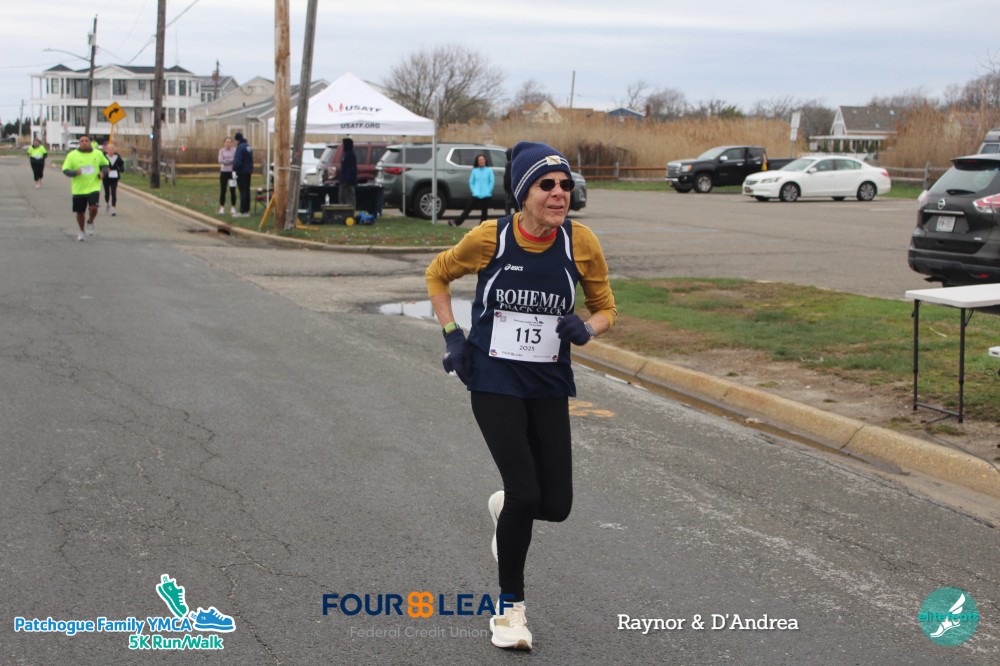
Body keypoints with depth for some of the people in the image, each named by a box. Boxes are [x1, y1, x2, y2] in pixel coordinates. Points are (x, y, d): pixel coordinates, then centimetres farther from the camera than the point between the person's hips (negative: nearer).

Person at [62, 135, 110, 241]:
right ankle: (81, 232, 33)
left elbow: (105, 164, 19)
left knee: (93, 208, -20)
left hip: (94, 188, 0)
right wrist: (75, 172, -22)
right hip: (78, 189, 0)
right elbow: (65, 169, -2)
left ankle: (90, 222, 14)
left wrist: (103, 172, -3)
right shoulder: (72, 155, -2)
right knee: (80, 212, 9)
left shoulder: (98, 154, 4)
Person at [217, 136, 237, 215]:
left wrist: (226, 160, -14)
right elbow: (220, 160, -6)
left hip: (232, 172, -1)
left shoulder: (234, 150, 2)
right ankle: (222, 208, 9)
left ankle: (233, 208, 5)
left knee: (233, 190, -1)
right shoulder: (221, 150, 6)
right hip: (224, 172, 1)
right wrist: (231, 160, -12)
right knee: (222, 190, 2)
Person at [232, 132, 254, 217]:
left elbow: (237, 161, -22)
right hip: (248, 172, 9)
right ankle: (247, 210, 16)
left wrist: (234, 169, -14)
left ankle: (243, 211, -7)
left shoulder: (240, 147, -16)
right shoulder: (248, 147, 13)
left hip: (241, 172, -9)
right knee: (246, 191, 12)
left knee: (243, 191, -7)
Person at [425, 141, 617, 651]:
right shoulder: (490, 238, -12)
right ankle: (510, 607, 10)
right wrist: (452, 335, -1)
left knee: (556, 505, 0)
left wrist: (587, 328, -17)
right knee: (526, 495, -12)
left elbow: (606, 308, 5)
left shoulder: (580, 242, -8)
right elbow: (437, 274, 7)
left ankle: (505, 508, 38)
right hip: (494, 382, -3)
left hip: (549, 384, 3)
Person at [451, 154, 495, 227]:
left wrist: (488, 191, -9)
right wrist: (473, 191, -2)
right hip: (476, 195, 1)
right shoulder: (474, 171, 6)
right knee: (468, 208, 0)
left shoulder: (489, 171, 0)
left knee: (484, 211, 4)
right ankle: (457, 222, 0)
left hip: (486, 195, -1)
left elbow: (491, 182, -2)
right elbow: (471, 182, 9)